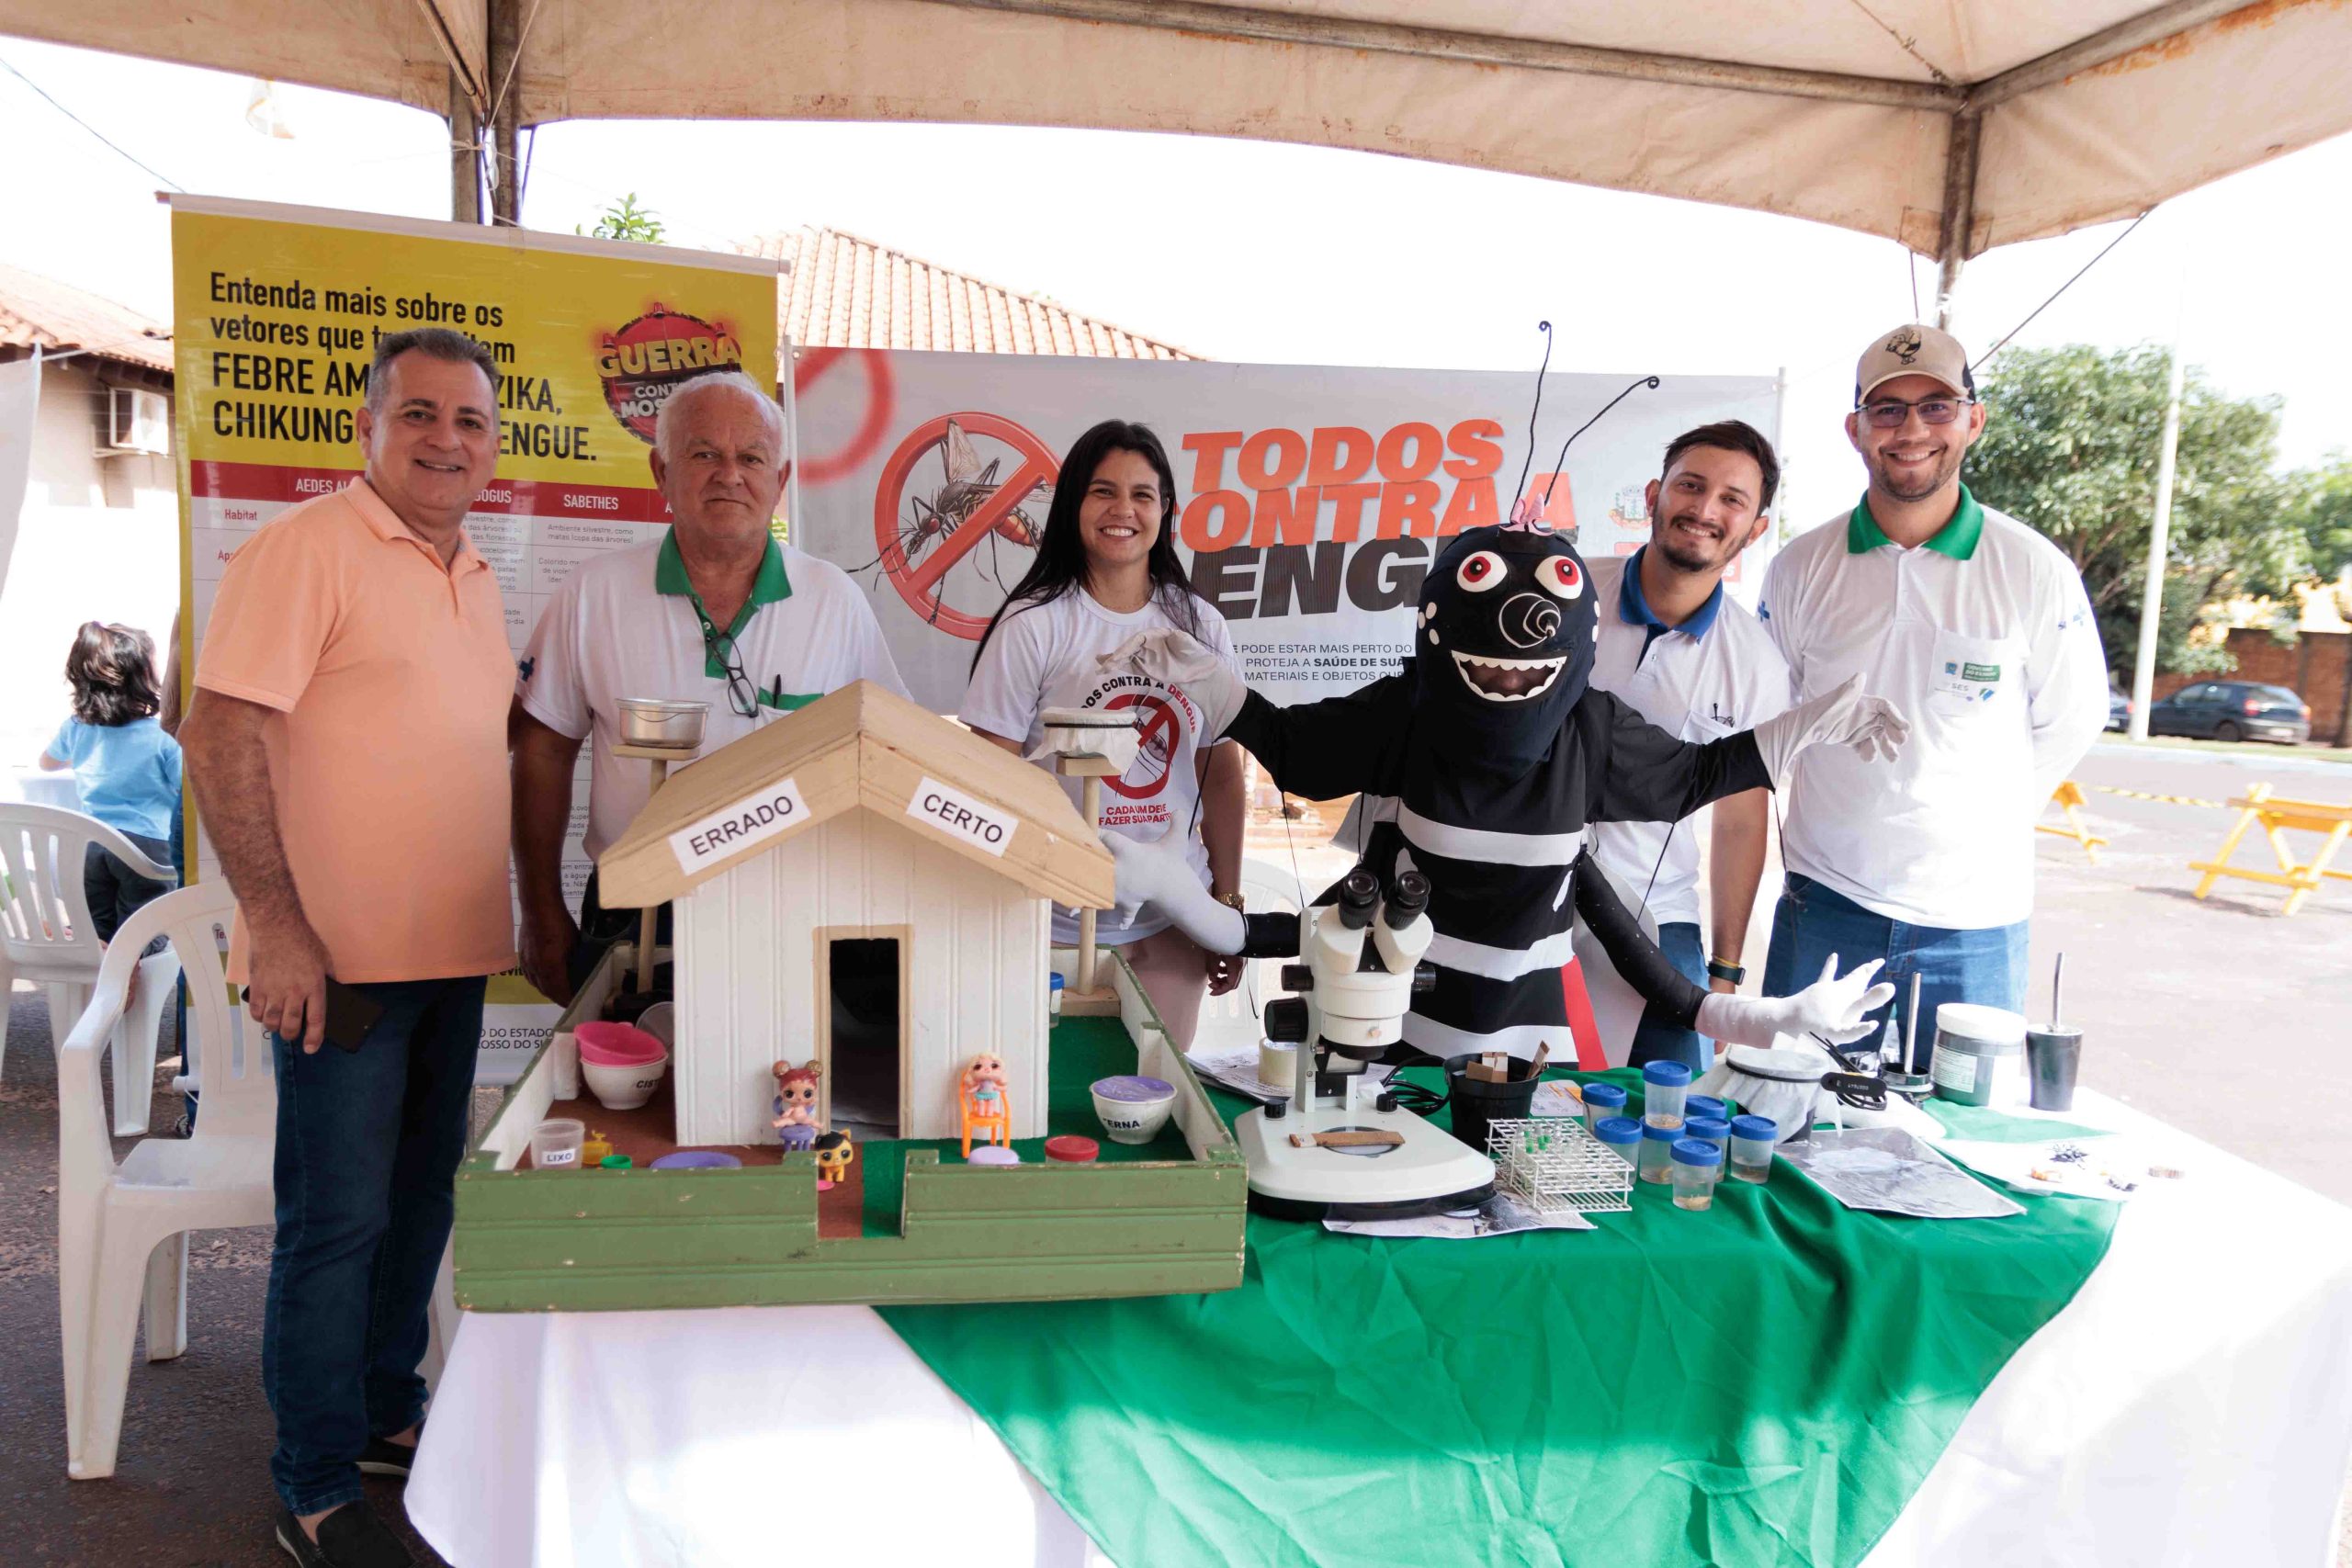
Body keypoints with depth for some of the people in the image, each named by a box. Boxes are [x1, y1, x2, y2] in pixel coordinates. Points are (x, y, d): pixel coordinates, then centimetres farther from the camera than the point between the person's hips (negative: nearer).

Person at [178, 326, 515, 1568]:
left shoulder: (476, 578, 14)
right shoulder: (306, 547, -11)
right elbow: (219, 733, -17)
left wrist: (527, 912, 18)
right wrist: (277, 925, -20)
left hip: (454, 954, 8)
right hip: (340, 955, -8)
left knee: (419, 1201, 18)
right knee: (336, 1219, 1)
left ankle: (388, 1414, 35)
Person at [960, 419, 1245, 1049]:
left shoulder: (1199, 625, 4)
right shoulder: (1033, 625, -7)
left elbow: (1223, 776, 8)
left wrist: (1229, 903, 8)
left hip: (1172, 924, 3)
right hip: (1058, 924, -3)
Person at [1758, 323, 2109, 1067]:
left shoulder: (2035, 572, -4)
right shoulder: (1800, 567, 0)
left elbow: (2069, 725, 7)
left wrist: (1967, 827, 6)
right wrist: (1842, 817, 8)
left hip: (1972, 921, -1)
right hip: (1824, 904, 1)